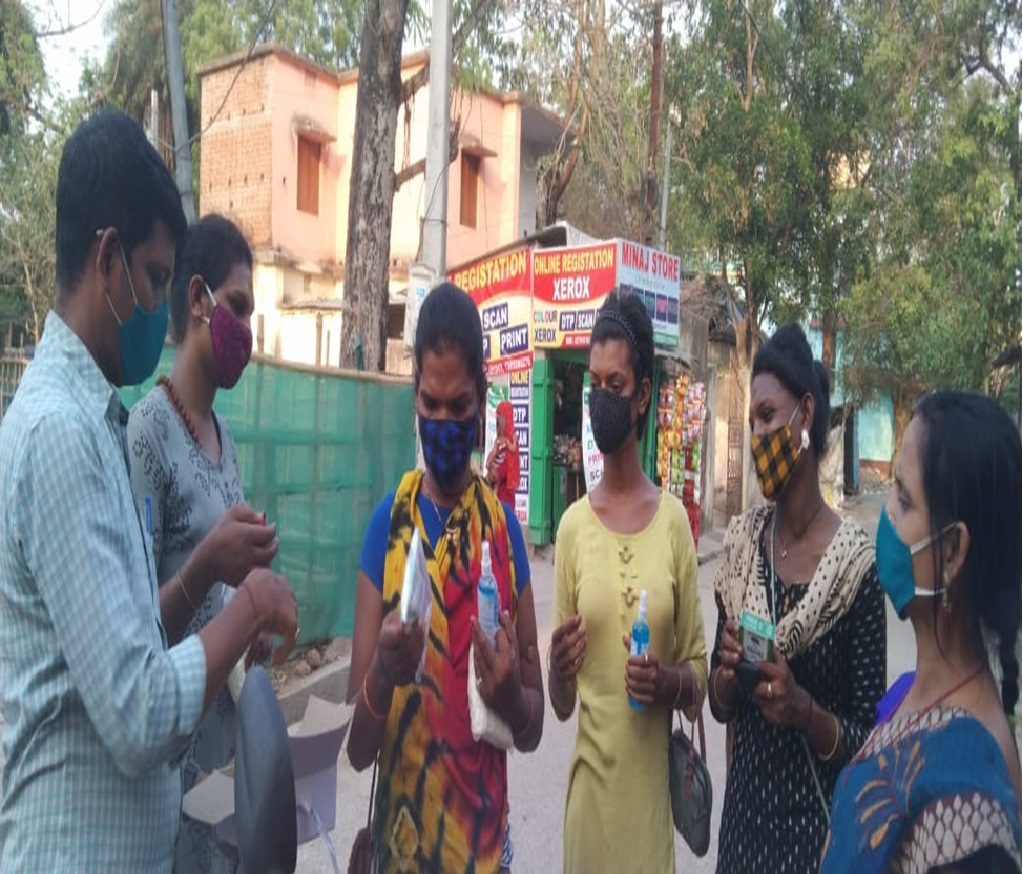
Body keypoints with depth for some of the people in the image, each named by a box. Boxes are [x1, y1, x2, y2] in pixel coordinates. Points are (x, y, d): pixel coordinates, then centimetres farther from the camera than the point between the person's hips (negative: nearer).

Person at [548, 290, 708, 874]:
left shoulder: (674, 520, -4)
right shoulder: (573, 524, -4)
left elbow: (699, 674, 3)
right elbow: (561, 701, 1)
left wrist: (671, 682, -17)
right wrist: (560, 670, -20)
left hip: (653, 783, 0)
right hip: (590, 780, 0)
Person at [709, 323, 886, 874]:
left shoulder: (857, 564, -16)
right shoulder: (741, 540, -3)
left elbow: (868, 738, -8)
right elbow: (719, 706, 5)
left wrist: (805, 710, -26)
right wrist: (728, 675, -15)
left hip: (816, 826, -4)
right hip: (742, 811, 4)